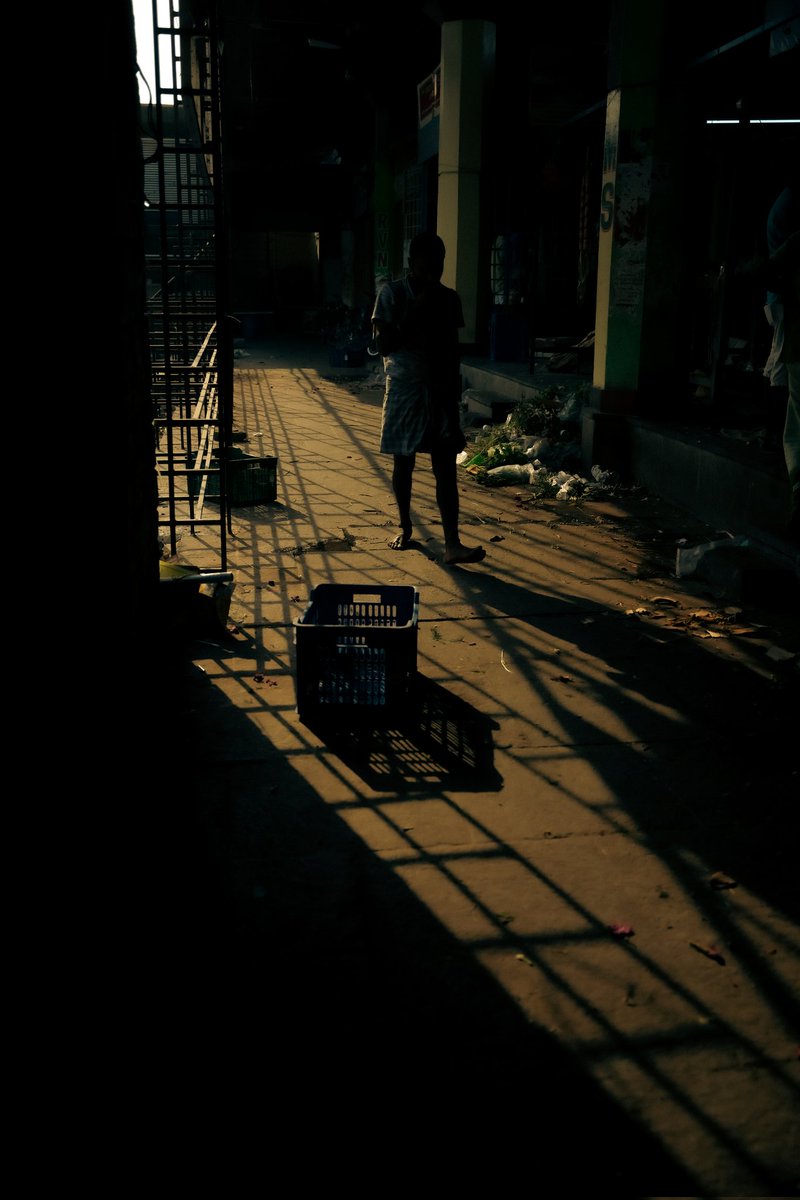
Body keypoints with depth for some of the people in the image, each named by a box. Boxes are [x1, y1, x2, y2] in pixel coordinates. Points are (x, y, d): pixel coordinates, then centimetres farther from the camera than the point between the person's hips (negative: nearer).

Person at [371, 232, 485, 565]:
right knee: (403, 463, 8)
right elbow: (384, 346, -12)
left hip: (440, 393, 2)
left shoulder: (448, 298, 7)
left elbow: (452, 349, 13)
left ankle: (452, 544, -9)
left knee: (446, 468, -5)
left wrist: (454, 394, 12)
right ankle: (405, 528, 29)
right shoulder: (392, 294, -5)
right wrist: (416, 311, -18)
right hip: (404, 390, -2)